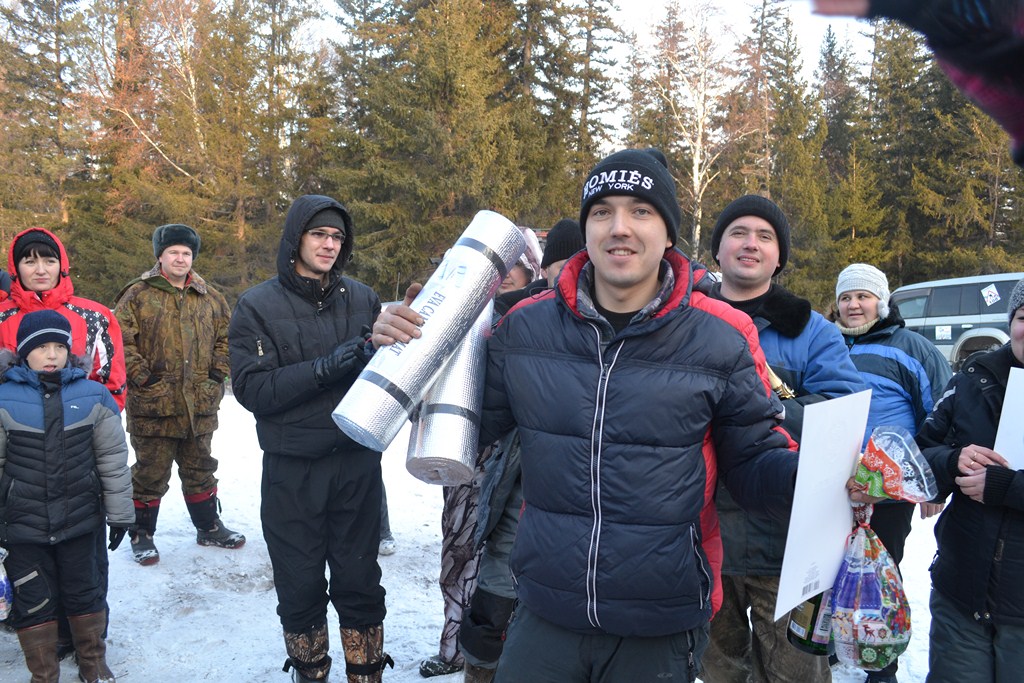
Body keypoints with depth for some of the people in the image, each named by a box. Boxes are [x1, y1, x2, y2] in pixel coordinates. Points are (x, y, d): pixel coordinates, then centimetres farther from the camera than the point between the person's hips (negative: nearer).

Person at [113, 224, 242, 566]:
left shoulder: (210, 297, 9)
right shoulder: (138, 295, -4)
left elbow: (225, 336, 16)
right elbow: (120, 340, -8)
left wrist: (217, 374, 6)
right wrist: (141, 377, -13)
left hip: (200, 405, 4)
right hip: (153, 405, -4)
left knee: (200, 470, 17)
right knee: (150, 473, 6)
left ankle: (209, 527, 31)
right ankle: (142, 534, 23)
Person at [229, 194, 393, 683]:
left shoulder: (361, 298, 4)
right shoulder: (258, 306, -3)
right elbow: (252, 389, -13)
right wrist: (324, 367, -24)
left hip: (358, 463, 2)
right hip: (293, 472, -1)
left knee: (360, 582, 11)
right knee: (300, 587, 11)